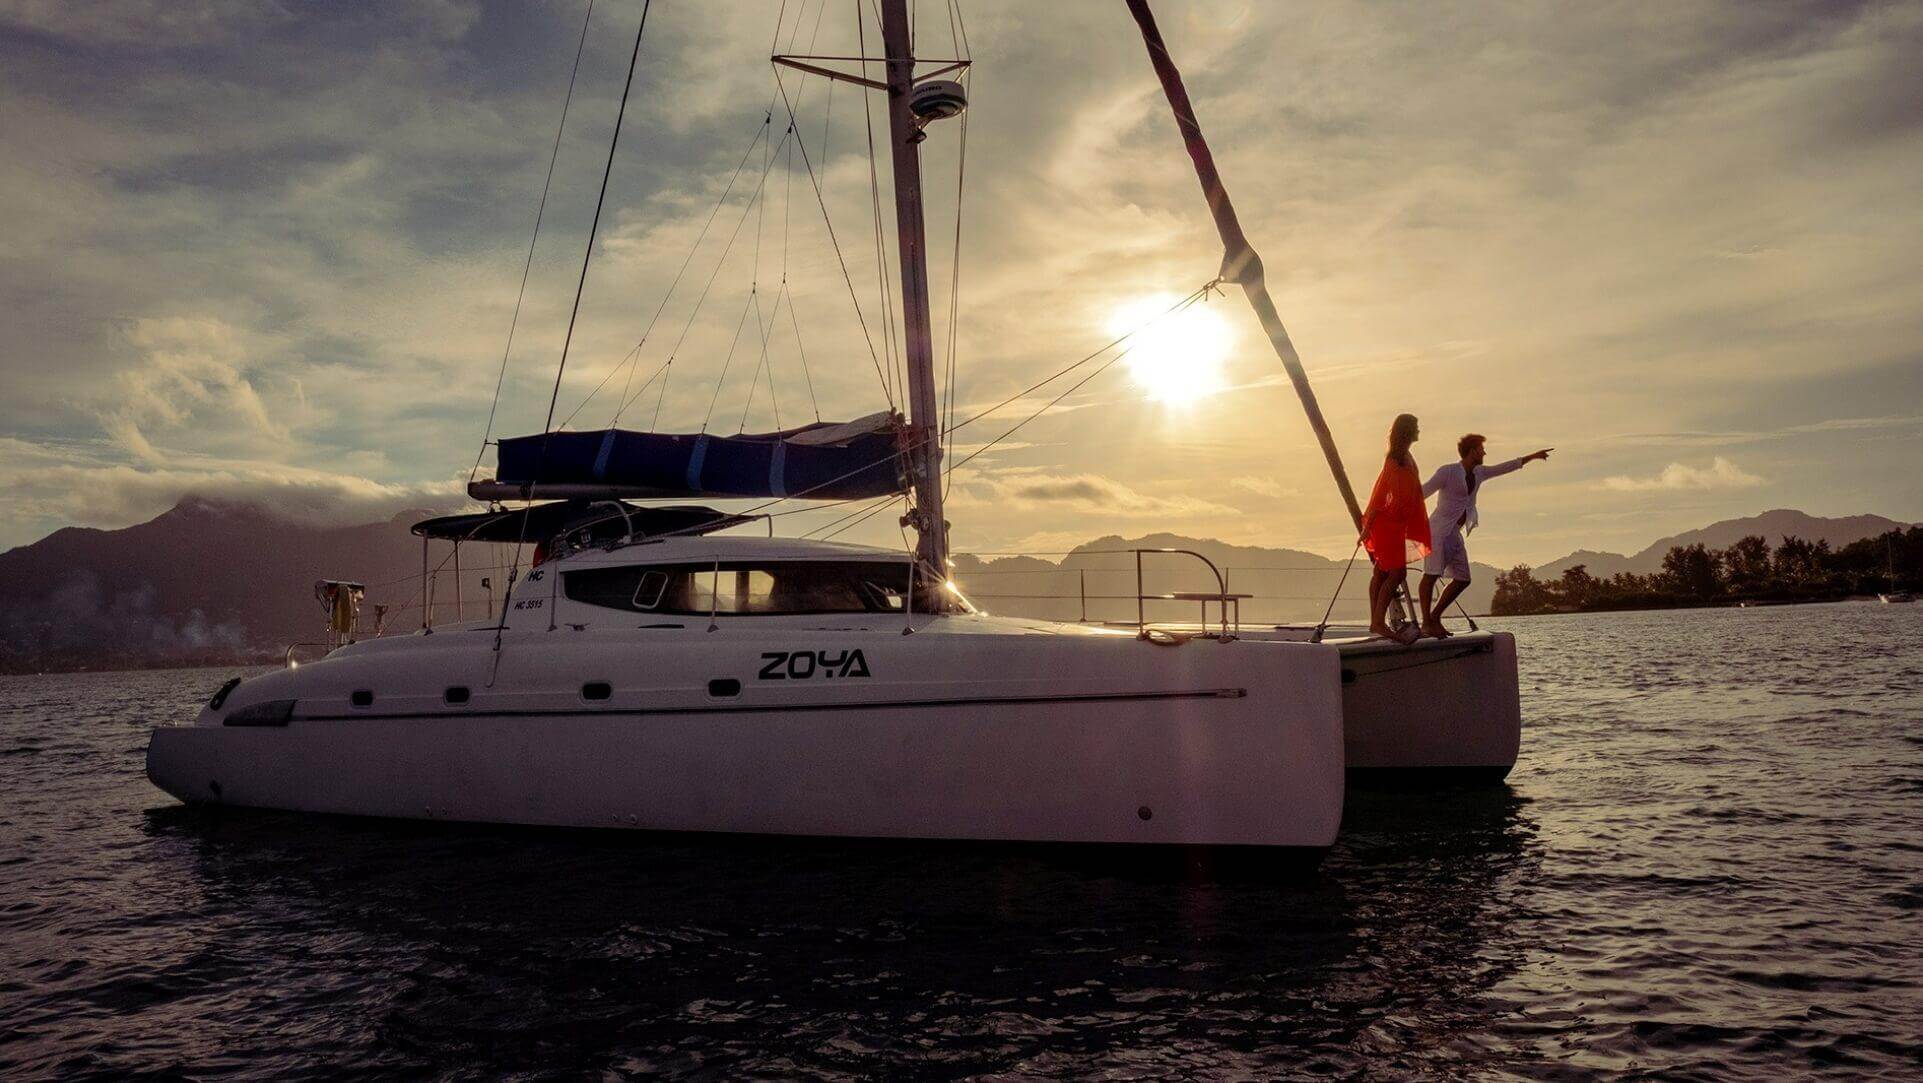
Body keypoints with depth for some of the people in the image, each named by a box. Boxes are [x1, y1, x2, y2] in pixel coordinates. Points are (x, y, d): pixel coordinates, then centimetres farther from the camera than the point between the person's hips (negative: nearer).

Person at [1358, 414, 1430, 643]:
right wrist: (1367, 528, -21)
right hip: (1386, 523, -9)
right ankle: (1379, 622, -11)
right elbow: (1379, 493, -19)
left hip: (1396, 524, 9)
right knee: (1397, 572, -11)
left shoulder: (1407, 458, 14)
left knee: (1382, 572, 8)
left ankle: (1375, 622, 9)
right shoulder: (1395, 460, -15)